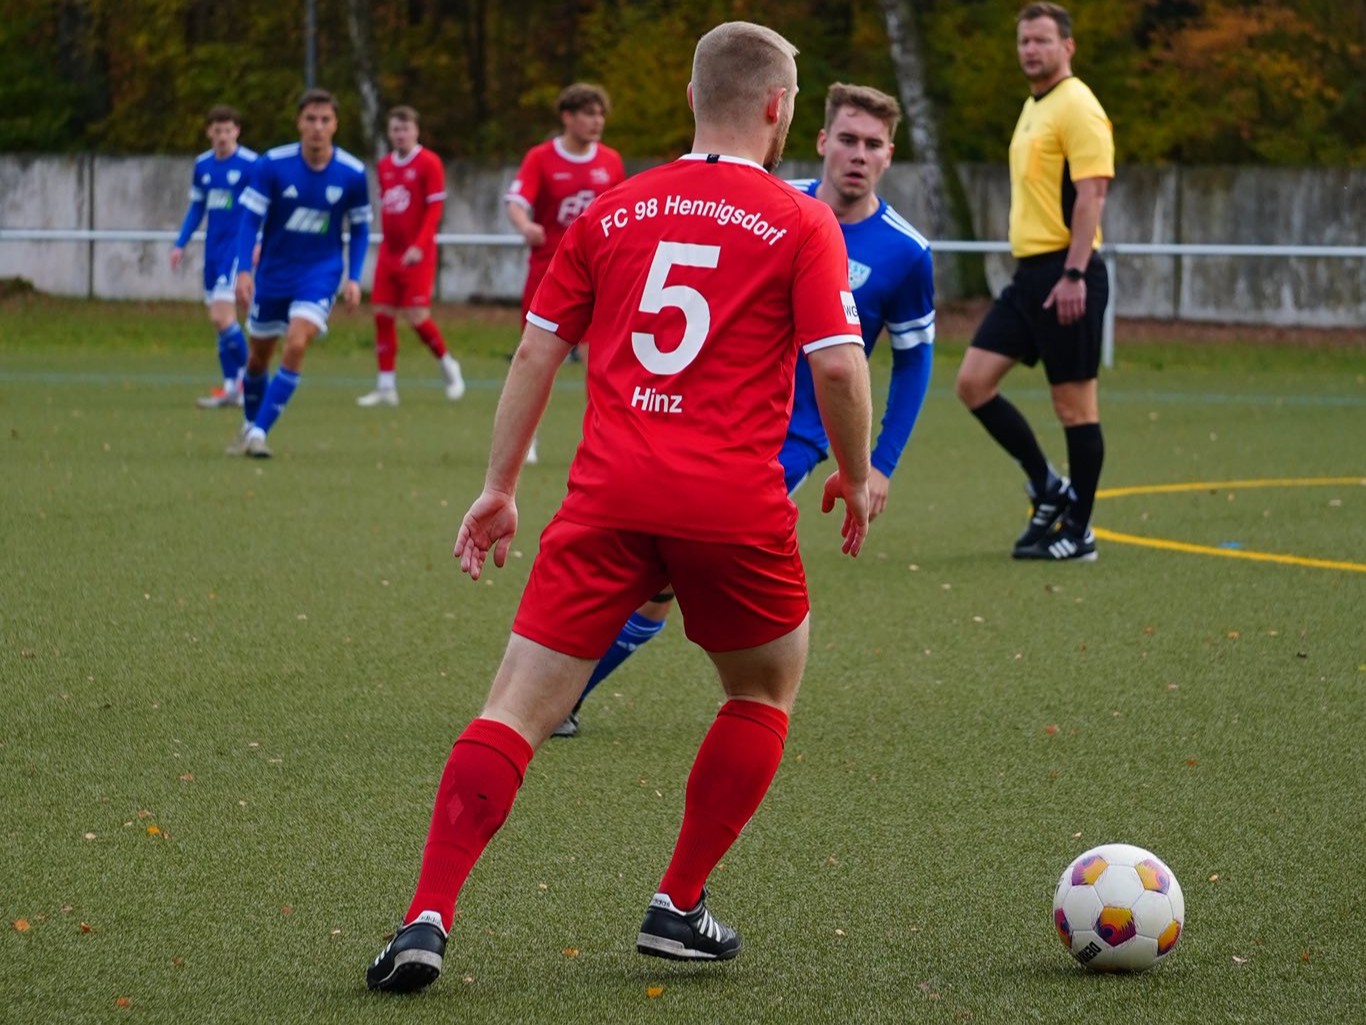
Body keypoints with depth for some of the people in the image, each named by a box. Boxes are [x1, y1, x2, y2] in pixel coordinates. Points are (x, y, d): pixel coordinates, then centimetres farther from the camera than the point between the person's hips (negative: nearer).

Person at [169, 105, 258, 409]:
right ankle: (232, 387, 12)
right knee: (218, 319, 6)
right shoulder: (202, 165, 10)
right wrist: (180, 244, 14)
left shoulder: (251, 164, -8)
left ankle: (246, 381, -3)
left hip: (237, 245, -6)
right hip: (213, 247, 6)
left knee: (222, 316, -16)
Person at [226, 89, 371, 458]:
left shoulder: (352, 173, -10)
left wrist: (354, 278, -6)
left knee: (296, 345, -21)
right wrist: (244, 270, -20)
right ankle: (249, 425, 38)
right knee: (259, 354, 12)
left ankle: (259, 433, -16)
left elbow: (360, 229, 3)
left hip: (320, 273, -1)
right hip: (273, 272, 1)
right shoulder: (272, 164, -13)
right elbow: (250, 218, -10)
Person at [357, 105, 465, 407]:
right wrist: (388, 239, 10)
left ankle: (448, 365, 15)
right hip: (389, 252, 6)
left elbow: (435, 208, -11)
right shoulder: (384, 166, 10)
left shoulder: (429, 163, -7)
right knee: (382, 314, 0)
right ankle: (386, 387, 6)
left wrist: (419, 246, -19)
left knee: (417, 316, -11)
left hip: (417, 254, -6)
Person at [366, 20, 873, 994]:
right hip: (734, 503, -2)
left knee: (519, 705, -1)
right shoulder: (802, 223, 3)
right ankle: (679, 907, 21)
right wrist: (855, 478, 12)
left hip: (609, 494, 2)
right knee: (767, 691, 24)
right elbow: (838, 365, -5)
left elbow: (538, 349, 13)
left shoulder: (613, 210, 14)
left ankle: (428, 922, -15)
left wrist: (501, 487, 19)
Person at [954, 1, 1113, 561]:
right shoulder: (1033, 109, 18)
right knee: (973, 382, 3)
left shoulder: (1077, 108, -11)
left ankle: (1077, 531, 6)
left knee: (1074, 404, -2)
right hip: (1028, 272, 9)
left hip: (1064, 272, -9)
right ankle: (1048, 488, 15)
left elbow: (1091, 195, -18)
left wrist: (1073, 274, -24)